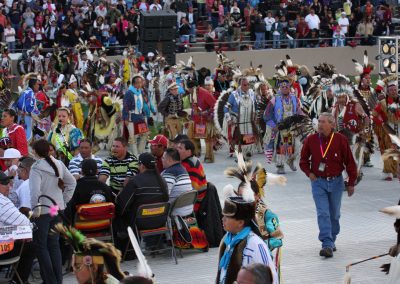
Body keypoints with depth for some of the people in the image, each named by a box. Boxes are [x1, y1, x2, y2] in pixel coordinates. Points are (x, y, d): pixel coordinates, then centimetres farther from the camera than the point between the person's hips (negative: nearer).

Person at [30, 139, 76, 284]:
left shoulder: (36, 168, -17)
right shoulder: (59, 164, 2)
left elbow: (35, 192, -24)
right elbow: (72, 182, 10)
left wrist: (35, 210, -15)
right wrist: (64, 200, 13)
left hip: (43, 211, -6)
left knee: (41, 246, 6)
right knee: (54, 245, 15)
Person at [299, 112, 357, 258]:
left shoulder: (340, 140, -7)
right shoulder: (311, 140, -4)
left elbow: (349, 162, 0)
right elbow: (303, 160, 12)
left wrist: (351, 183, 1)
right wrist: (309, 173, -5)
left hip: (336, 182, 1)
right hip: (318, 182, -1)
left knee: (334, 214, 12)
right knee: (323, 214, -11)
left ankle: (331, 241, 29)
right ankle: (327, 245, -16)